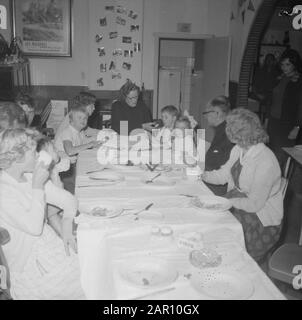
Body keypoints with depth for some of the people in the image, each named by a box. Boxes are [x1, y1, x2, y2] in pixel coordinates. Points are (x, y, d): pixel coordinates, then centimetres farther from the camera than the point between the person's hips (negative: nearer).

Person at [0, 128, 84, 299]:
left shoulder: (32, 177, 5)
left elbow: (69, 200, 8)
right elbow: (34, 227, -25)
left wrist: (67, 229, -9)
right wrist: (37, 186, -21)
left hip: (50, 244, 7)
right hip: (26, 264, -7)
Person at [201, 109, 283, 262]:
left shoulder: (265, 162, -26)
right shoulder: (238, 150, 0)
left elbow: (254, 204, -24)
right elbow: (223, 175, 11)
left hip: (262, 220, -7)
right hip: (237, 201, 8)